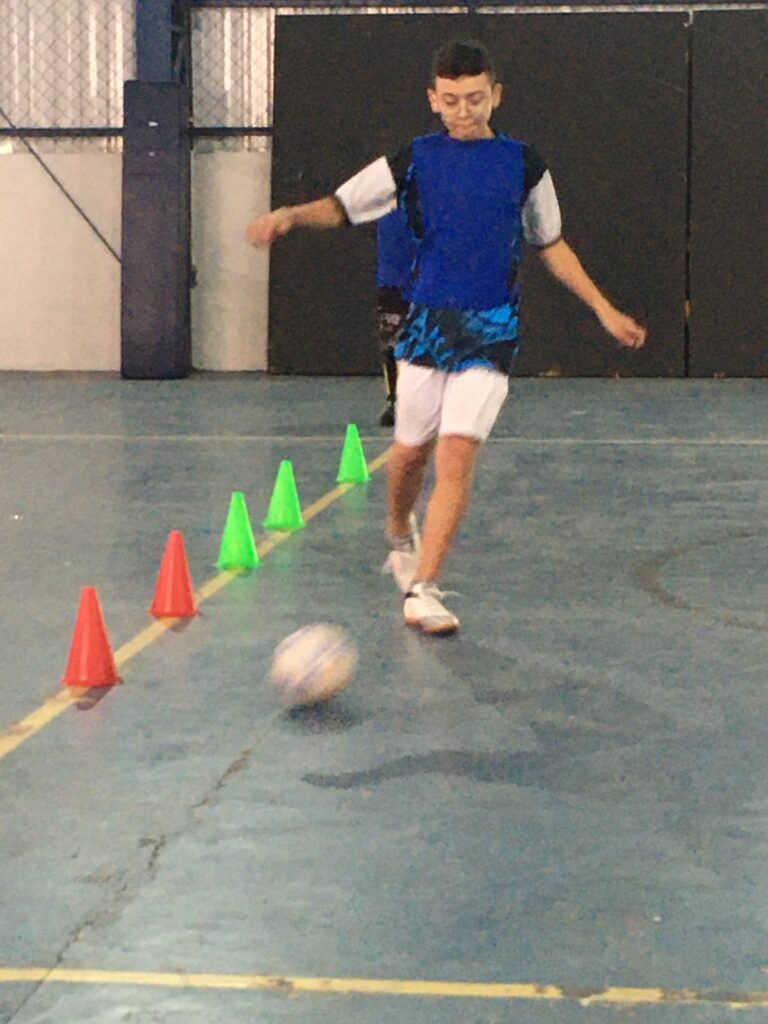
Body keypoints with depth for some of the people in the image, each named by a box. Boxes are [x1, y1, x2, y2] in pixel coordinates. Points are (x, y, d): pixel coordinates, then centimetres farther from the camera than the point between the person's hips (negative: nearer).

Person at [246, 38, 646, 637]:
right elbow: (341, 206, 2)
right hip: (427, 323, 1)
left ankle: (422, 589, -14)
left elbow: (551, 244, 15)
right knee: (412, 450, 10)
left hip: (491, 332, -1)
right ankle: (400, 537, 42)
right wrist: (288, 217, -19)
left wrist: (604, 309, 14)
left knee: (457, 456, -15)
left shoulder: (523, 164, 3)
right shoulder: (413, 161, 2)